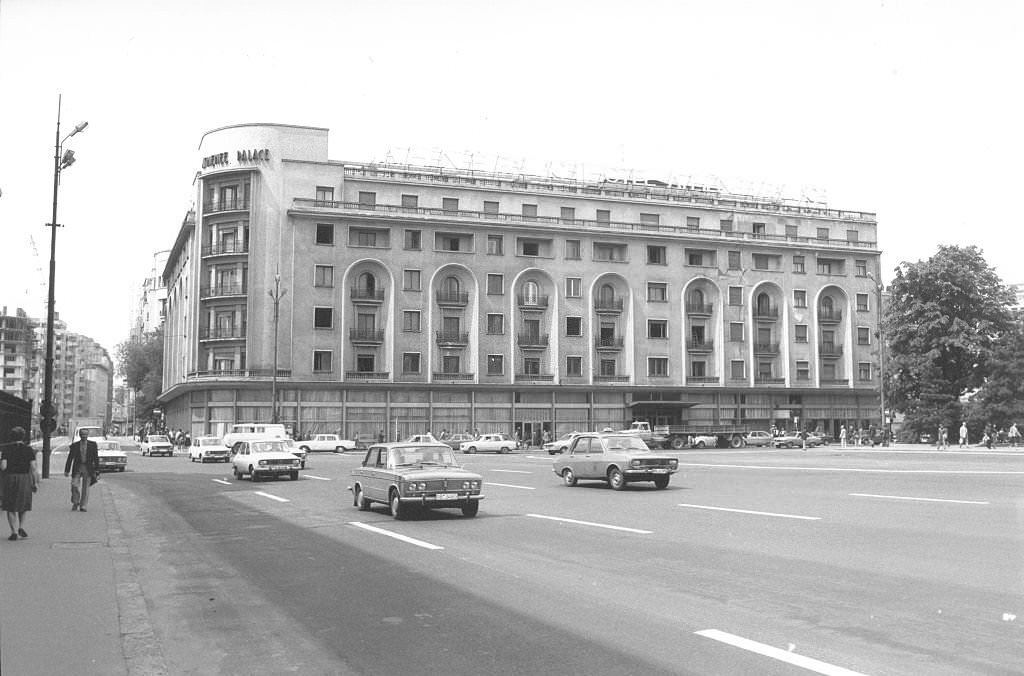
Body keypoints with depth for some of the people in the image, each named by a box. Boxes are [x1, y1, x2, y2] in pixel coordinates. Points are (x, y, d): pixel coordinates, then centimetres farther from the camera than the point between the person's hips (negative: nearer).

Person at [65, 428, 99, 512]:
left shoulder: (93, 444, 2)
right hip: (77, 468, 0)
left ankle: (82, 506, 6)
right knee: (74, 485, -11)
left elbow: (96, 458, 2)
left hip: (88, 469, 0)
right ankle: (75, 503, 10)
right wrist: (67, 470, 1)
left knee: (85, 488, -1)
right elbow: (70, 458, 5)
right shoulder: (74, 445, 4)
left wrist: (97, 470, -3)